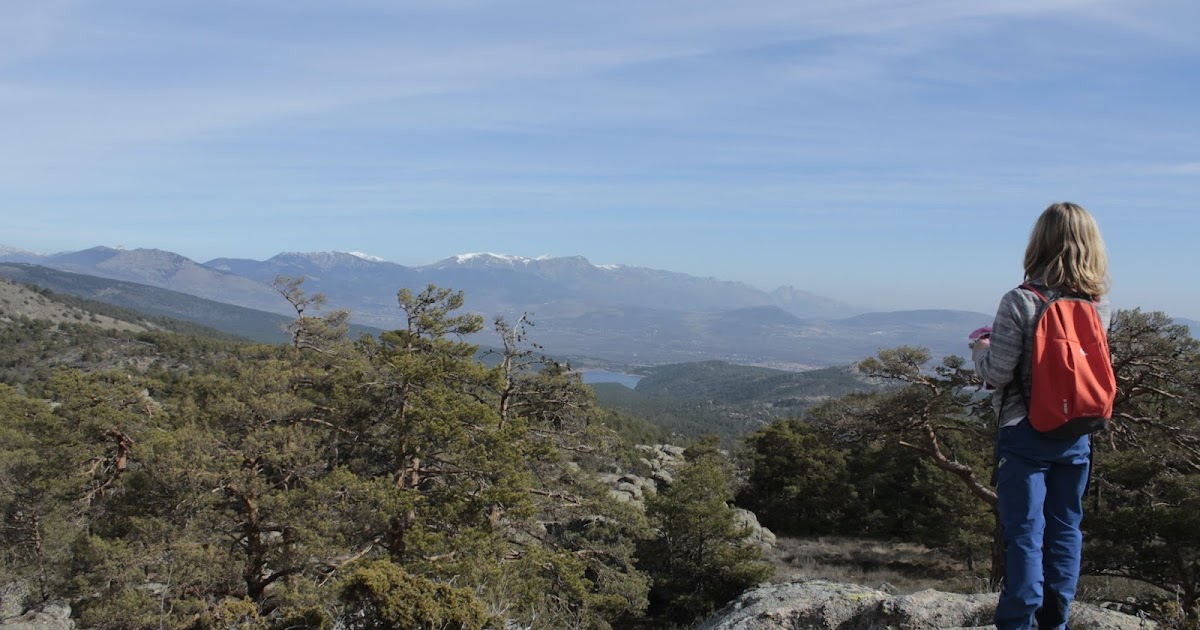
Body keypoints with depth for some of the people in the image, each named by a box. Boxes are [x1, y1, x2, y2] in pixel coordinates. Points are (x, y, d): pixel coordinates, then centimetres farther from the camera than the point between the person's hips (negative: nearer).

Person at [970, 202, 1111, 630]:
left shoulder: (1020, 302, -15)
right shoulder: (1100, 307, 0)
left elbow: (997, 373, -16)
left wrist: (980, 349, 6)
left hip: (1025, 433, -4)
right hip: (1076, 434, 5)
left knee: (1024, 532, 2)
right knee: (1065, 530, 15)